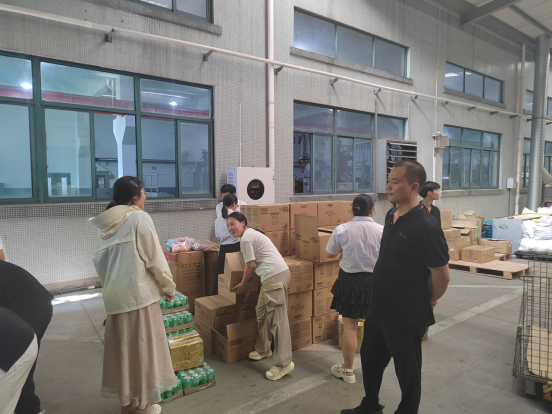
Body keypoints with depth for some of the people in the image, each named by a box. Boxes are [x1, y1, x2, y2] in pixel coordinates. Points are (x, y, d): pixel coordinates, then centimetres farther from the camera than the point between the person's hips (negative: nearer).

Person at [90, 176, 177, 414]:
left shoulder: (107, 223, 9)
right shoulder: (139, 217, -11)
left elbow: (99, 260, 12)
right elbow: (154, 258, -12)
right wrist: (169, 286, -1)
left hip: (114, 295, 7)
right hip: (139, 292, -6)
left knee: (121, 346, 16)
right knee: (144, 346, 6)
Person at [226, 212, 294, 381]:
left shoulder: (246, 239, -8)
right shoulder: (253, 233, 22)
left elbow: (250, 266, -6)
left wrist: (242, 284, 9)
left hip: (275, 276, -11)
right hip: (276, 274, 11)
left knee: (278, 318, -10)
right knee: (262, 311, 21)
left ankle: (284, 363, -6)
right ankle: (263, 349, 34)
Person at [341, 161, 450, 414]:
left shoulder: (425, 226, -23)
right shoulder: (391, 216, 2)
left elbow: (442, 276, -20)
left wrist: (430, 300, -3)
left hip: (407, 315, -8)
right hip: (378, 309, 8)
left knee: (407, 371, 14)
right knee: (370, 358, 24)